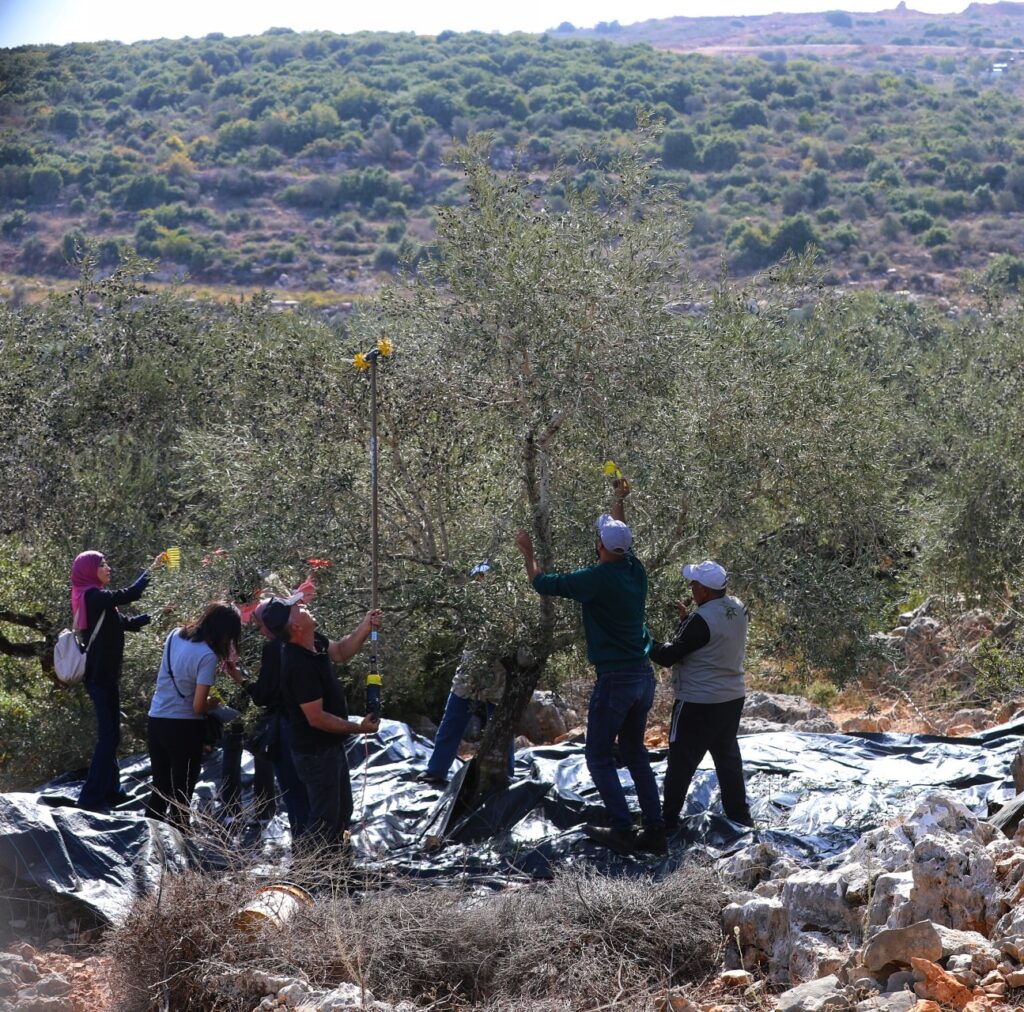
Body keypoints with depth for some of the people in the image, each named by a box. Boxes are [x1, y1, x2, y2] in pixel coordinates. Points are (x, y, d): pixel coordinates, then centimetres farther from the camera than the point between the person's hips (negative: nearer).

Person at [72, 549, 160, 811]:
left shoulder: (95, 599, 16)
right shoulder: (93, 596, -14)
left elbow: (127, 623, 18)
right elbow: (130, 594, -21)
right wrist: (151, 569, -11)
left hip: (102, 674, 10)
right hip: (101, 676, -10)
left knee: (109, 735, 14)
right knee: (108, 736, -10)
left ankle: (110, 791, 21)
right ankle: (90, 797, -10)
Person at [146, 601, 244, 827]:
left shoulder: (174, 636, 1)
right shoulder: (208, 656, -19)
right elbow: (198, 707, -20)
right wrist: (213, 703, 3)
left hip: (156, 721, 6)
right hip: (184, 727, -6)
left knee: (160, 790, 18)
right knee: (182, 794, 6)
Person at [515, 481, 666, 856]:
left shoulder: (597, 579, -17)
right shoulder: (635, 570, 1)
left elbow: (543, 583, -5)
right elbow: (623, 542, 25)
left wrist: (528, 554, 13)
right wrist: (619, 501, 37)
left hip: (614, 678, -7)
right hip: (644, 675, 7)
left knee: (599, 756, 3)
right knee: (635, 752, 15)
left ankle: (621, 829, -4)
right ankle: (655, 830, 12)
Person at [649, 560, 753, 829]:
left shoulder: (702, 620, -24)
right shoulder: (737, 609, 0)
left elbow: (669, 656, -18)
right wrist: (687, 620, 6)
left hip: (699, 703, -8)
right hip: (732, 698, 8)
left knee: (681, 761, 3)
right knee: (728, 756, 18)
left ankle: (668, 819, 9)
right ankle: (740, 816, 22)